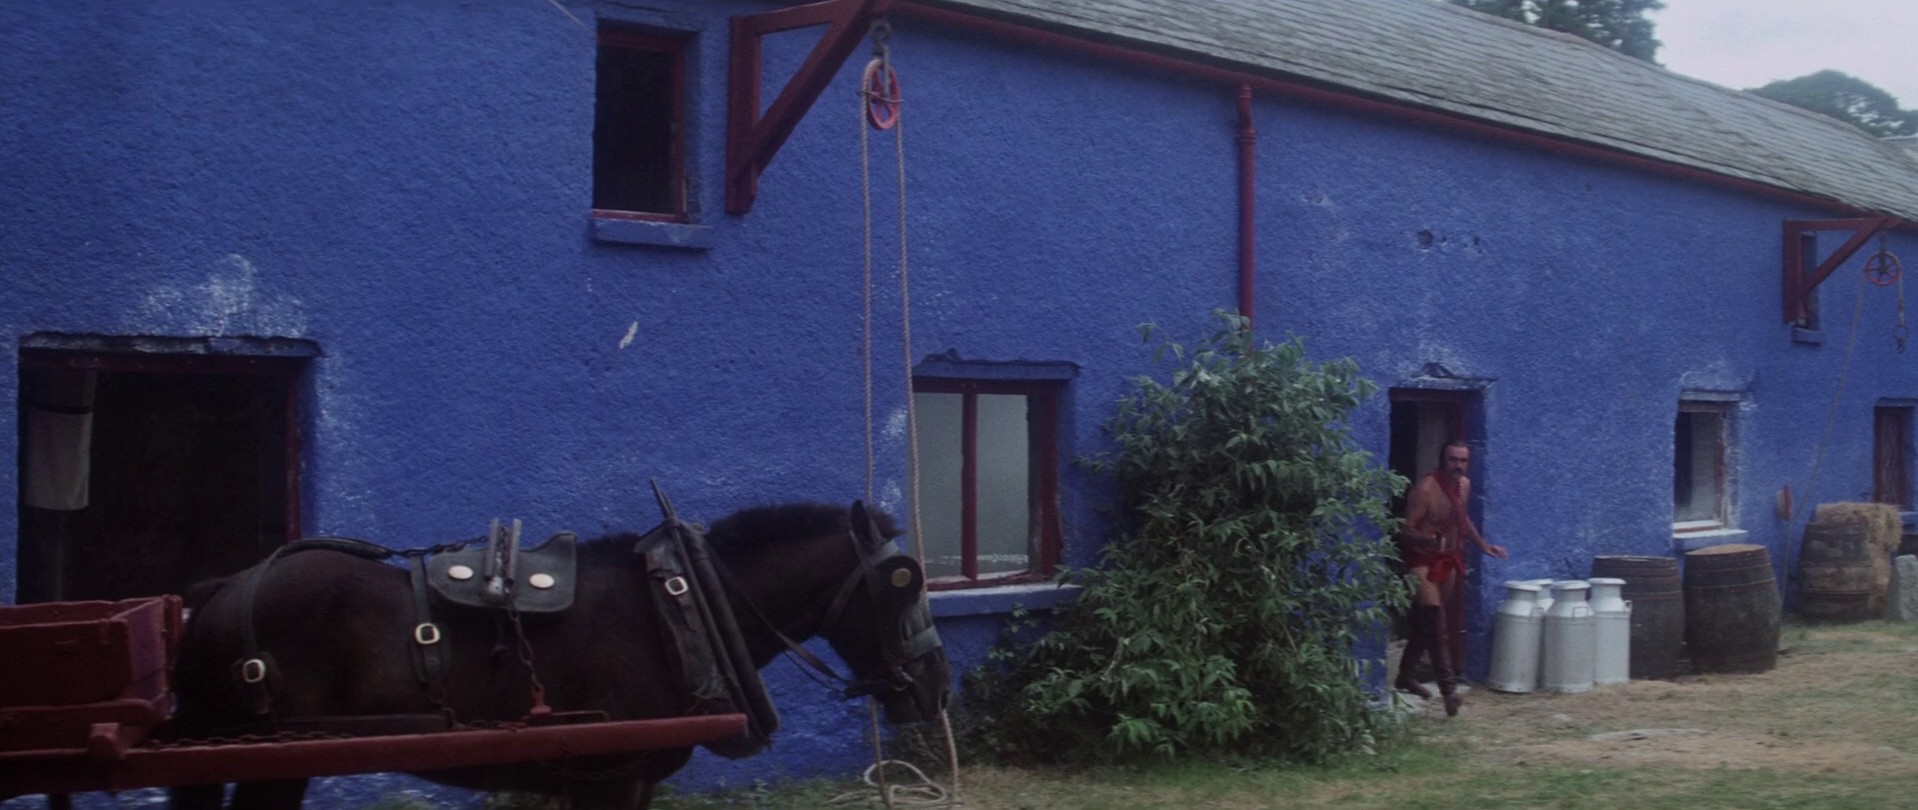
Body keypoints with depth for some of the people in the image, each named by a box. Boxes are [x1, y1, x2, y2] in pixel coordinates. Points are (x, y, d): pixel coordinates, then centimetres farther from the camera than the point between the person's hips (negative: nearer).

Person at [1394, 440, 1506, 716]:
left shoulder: (1464, 486, 3)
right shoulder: (1425, 489, -22)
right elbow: (1405, 530, -22)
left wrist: (1483, 545, 15)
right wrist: (1429, 541, -40)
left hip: (1448, 561, 8)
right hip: (1421, 561, -8)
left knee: (1427, 623, 16)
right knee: (1434, 620, -20)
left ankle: (1405, 676, 31)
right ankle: (1448, 686, -26)